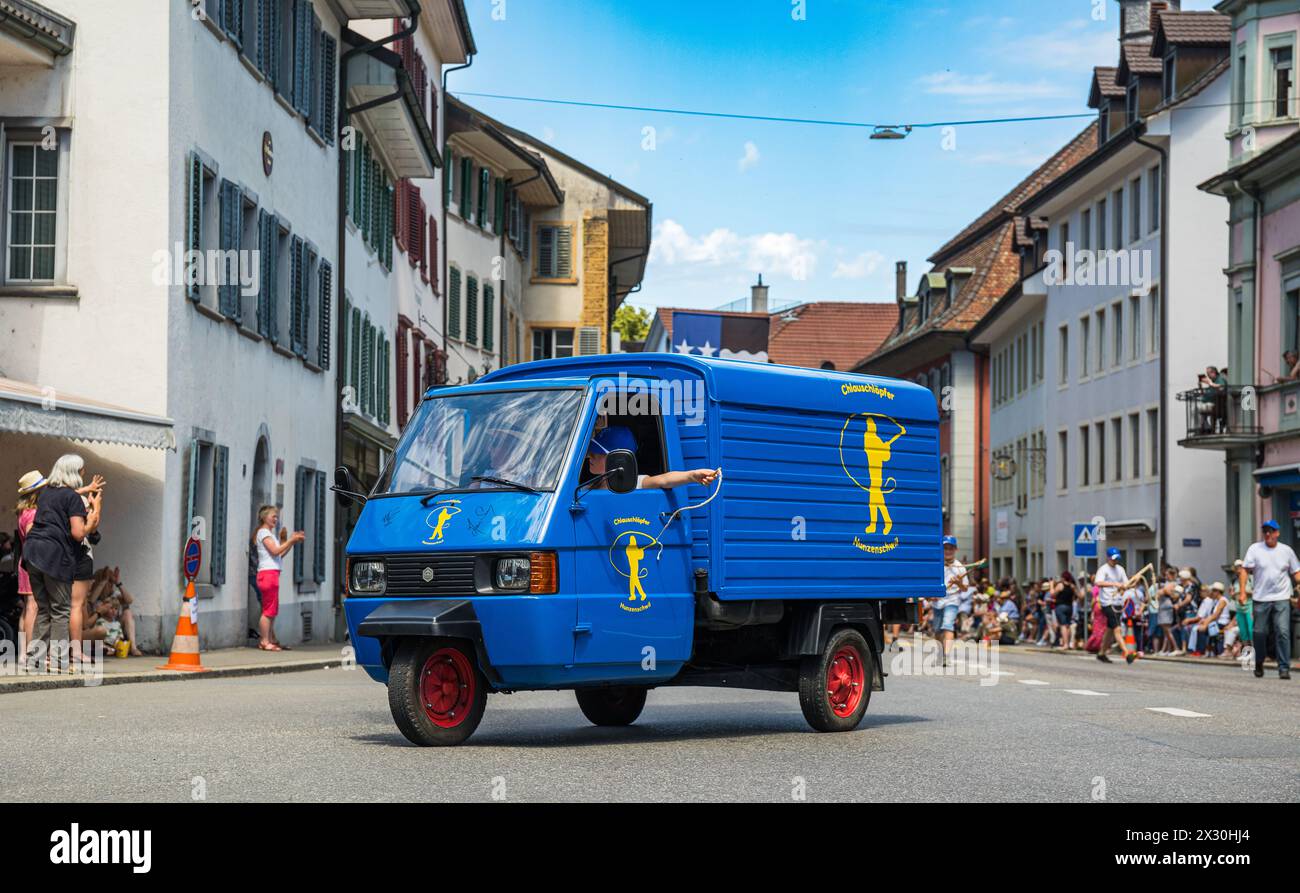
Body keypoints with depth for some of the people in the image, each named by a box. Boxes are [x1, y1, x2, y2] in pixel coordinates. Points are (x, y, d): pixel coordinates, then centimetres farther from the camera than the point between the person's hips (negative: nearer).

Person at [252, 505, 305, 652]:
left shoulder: (269, 533, 24)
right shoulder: (263, 532, -5)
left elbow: (279, 555, 18)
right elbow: (275, 551, -15)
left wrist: (292, 541, 11)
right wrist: (291, 540, -10)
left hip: (272, 573, 10)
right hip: (268, 573, -10)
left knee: (272, 611, 9)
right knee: (269, 610, -10)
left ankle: (271, 640, 10)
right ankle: (265, 642, -10)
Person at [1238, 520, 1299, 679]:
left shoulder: (1286, 550, 7)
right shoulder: (1255, 548, 1)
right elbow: (1244, 570, -2)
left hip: (1281, 599, 0)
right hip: (1261, 599, 0)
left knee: (1283, 632, -11)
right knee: (1260, 633, 5)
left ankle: (1284, 668, -9)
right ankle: (1259, 664, 28)